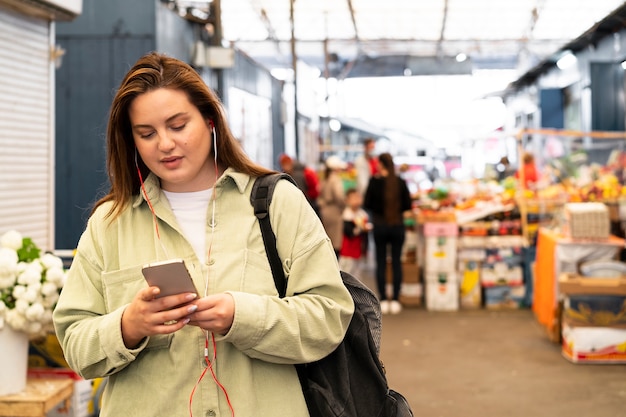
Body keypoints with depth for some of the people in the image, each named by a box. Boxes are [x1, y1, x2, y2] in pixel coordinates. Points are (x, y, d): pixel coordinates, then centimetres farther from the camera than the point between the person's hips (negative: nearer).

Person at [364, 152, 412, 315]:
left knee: (381, 262, 7)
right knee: (396, 262, 7)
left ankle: (383, 300, 7)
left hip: (380, 225, -1)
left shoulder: (375, 181, -9)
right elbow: (408, 205, -1)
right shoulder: (400, 182, -5)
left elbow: (367, 204, -7)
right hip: (397, 225, 1)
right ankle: (395, 300, 7)